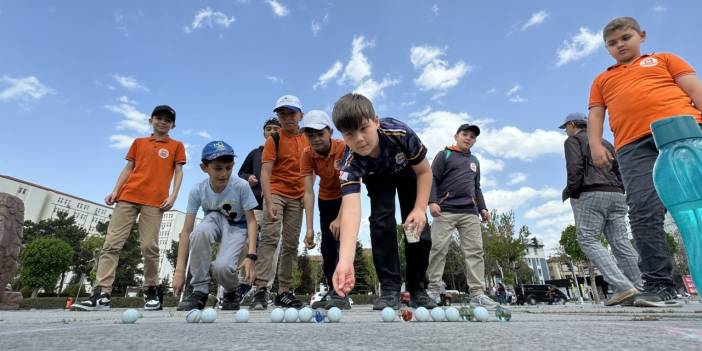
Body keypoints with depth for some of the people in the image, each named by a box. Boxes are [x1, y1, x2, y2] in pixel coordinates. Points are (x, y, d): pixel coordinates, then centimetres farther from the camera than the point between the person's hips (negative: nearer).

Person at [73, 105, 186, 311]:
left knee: (149, 246, -9)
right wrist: (115, 191, 5)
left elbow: (178, 172, 6)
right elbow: (128, 169, 18)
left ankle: (152, 290, 7)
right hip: (128, 197, 3)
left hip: (154, 201, -3)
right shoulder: (138, 143, 22)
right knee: (112, 243, -5)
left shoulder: (176, 146, 13)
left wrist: (173, 195, -6)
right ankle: (101, 294, -5)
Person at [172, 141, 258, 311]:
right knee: (199, 232, -36)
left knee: (222, 266, -29)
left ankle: (231, 293, 9)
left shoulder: (241, 186, -27)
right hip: (215, 221, 2)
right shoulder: (197, 190, -22)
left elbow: (251, 220, -20)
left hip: (236, 227, -2)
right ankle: (200, 291, -16)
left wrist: (251, 256, -32)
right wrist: (179, 270, -23)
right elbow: (187, 230, -20)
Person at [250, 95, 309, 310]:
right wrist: (269, 203, -25)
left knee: (291, 244, 5)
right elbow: (265, 173, -14)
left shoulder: (307, 139, 9)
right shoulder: (274, 140, -6)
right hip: (276, 193, -4)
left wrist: (307, 193, 5)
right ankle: (261, 288, -14)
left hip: (297, 197, 5)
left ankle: (283, 292, 12)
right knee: (270, 238, -18)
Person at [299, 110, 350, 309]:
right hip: (326, 200, 4)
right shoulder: (307, 155, -19)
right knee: (327, 246, 7)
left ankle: (341, 294, -10)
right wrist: (309, 228, -29)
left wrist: (340, 218, -37)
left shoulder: (344, 148, -28)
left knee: (342, 240, -17)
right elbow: (308, 192, -23)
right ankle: (332, 292, 20)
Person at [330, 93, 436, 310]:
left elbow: (424, 171, -23)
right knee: (381, 221, -21)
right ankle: (390, 287, -8)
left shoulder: (400, 133, -40)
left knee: (417, 227, -8)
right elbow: (351, 209, -53)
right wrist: (345, 261, -65)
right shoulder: (351, 164, -39)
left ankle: (418, 288, 8)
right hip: (378, 179, 0)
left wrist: (420, 209, -34)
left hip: (409, 174, 0)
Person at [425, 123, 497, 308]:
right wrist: (432, 201, -14)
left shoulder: (474, 161, 26)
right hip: (445, 210, -5)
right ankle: (433, 290, -4)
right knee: (438, 249, -10)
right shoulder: (444, 155, 9)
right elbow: (433, 179, -1)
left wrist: (482, 208, 15)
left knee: (475, 250, -3)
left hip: (470, 212, 5)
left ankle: (477, 293, -1)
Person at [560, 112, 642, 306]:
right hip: (616, 195, 8)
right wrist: (617, 192, 21)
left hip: (591, 195, -7)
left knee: (588, 241, -9)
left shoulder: (573, 140, 6)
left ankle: (624, 287, -20)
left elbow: (575, 168, -10)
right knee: (621, 243, 3)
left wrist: (571, 192, -3)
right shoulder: (605, 142, 28)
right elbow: (620, 171, 21)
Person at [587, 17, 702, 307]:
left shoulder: (663, 60, 26)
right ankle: (660, 285, -10)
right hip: (634, 146, 1)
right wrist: (595, 145, 2)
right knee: (643, 211, -13)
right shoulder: (602, 80, 30)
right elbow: (595, 114, 21)